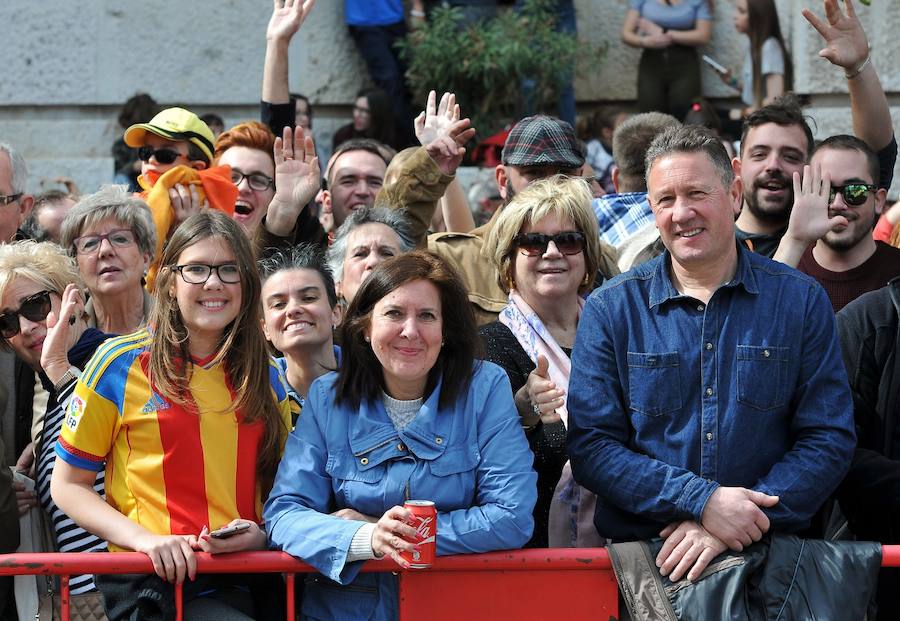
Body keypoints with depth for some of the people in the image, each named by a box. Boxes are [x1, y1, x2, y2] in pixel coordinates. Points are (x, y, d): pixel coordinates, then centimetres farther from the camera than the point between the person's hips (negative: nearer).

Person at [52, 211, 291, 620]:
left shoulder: (268, 377, 15)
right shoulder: (120, 363, 4)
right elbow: (68, 485, 6)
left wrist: (262, 536, 0)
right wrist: (144, 538, -10)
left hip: (246, 581, 4)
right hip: (153, 581, -4)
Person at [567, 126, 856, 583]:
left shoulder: (801, 301, 8)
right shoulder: (609, 310, 7)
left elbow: (829, 439, 4)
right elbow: (591, 446, 1)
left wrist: (750, 517, -10)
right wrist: (702, 501, -12)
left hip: (768, 550, 0)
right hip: (640, 556, 0)